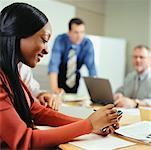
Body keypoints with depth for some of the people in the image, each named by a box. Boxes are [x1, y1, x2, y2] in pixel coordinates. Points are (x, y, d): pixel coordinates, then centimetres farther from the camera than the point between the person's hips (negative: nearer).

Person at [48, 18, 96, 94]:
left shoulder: (87, 44, -17)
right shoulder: (60, 40, -22)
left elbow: (91, 66, -21)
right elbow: (53, 63, -30)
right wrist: (55, 88, -42)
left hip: (75, 78, 2)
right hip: (59, 76, -2)